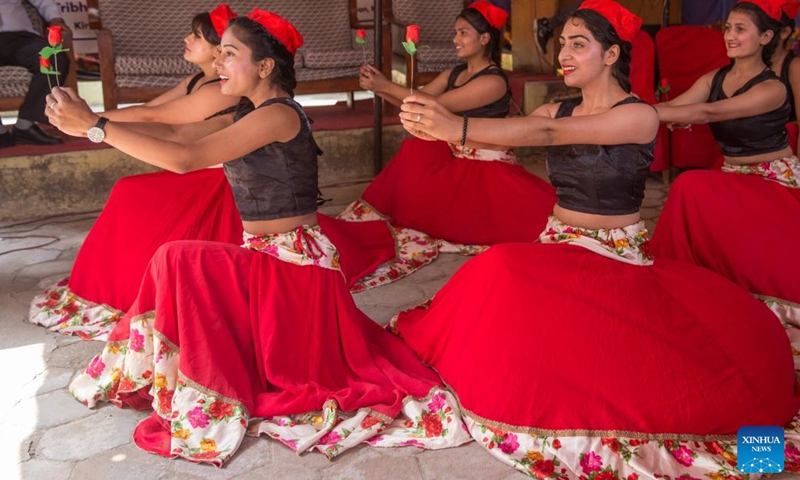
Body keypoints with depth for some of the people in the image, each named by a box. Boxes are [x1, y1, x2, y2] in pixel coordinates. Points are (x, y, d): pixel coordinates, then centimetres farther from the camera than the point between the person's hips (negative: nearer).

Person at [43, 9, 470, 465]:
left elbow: (185, 158, -26)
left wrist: (95, 127, -21)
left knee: (181, 261, -18)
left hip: (292, 260, -10)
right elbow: (177, 133, 3)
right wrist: (93, 121, -6)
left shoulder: (278, 115, -19)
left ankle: (211, 407, -6)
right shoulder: (250, 115, 9)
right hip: (273, 257, 10)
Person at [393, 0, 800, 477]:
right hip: (559, 247, 5)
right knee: (499, 273, -21)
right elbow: (516, 131, -7)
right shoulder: (556, 110, 8)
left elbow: (549, 134, -26)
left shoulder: (639, 116, -12)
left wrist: (458, 128, -35)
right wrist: (439, 122, -27)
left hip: (620, 257, -4)